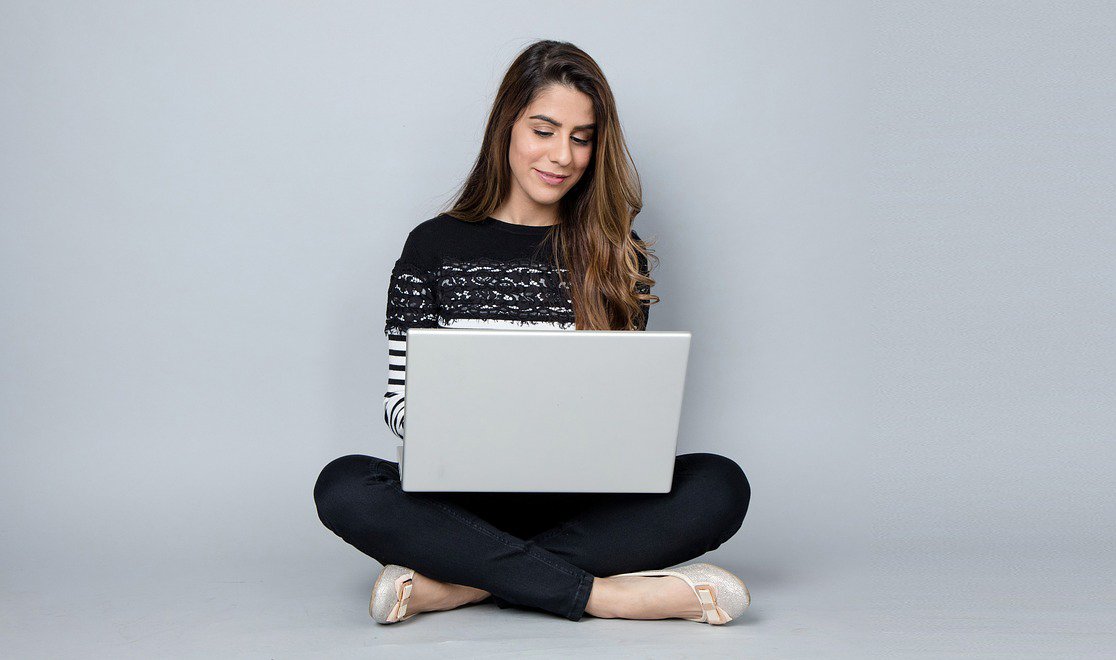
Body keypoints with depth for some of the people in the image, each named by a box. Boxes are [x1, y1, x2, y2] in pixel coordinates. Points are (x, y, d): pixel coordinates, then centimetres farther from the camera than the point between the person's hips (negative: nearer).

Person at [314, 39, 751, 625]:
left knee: (719, 485, -25)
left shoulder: (617, 257, 10)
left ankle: (456, 585, -29)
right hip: (465, 497, -1)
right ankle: (599, 593, -30)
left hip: (581, 501, 1)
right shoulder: (434, 246, 6)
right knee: (343, 486, -30)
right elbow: (401, 398, 4)